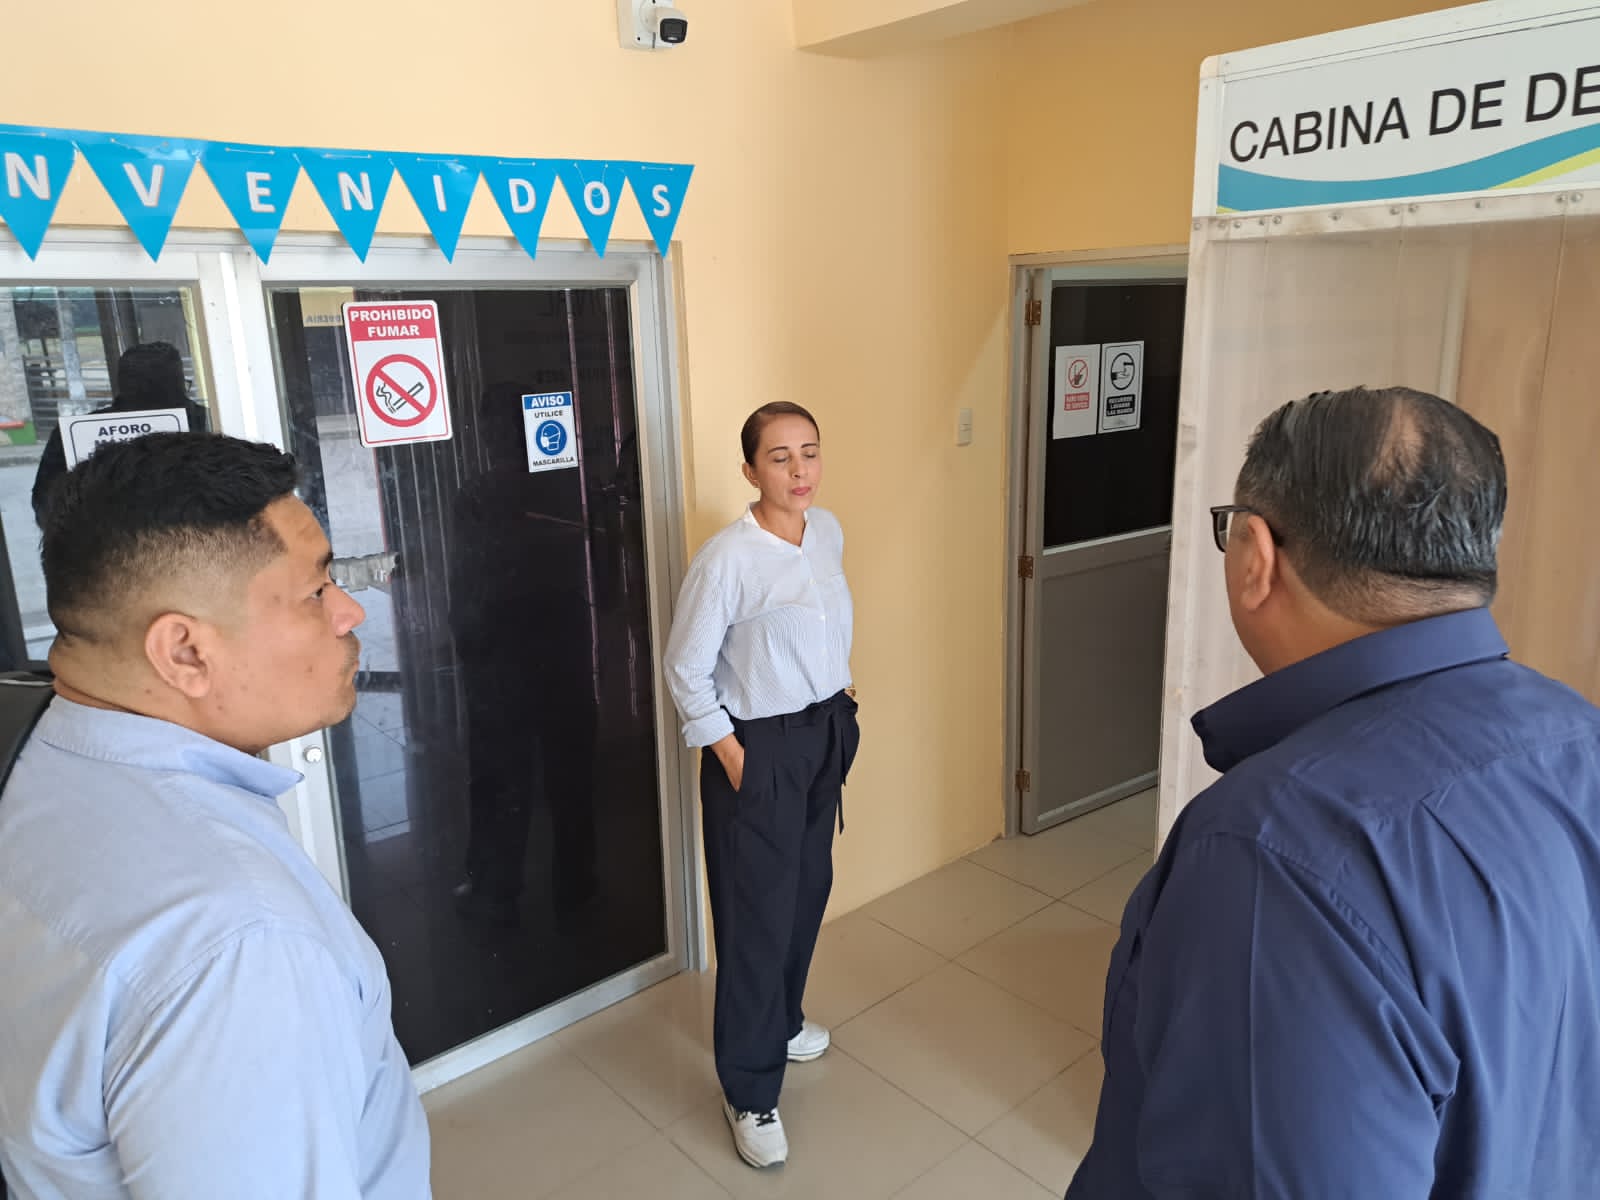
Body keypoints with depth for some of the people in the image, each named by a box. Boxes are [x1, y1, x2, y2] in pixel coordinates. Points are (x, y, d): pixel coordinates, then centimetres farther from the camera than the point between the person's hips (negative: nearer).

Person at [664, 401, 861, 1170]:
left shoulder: (829, 532, -1)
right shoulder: (727, 558, -22)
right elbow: (686, 668, -16)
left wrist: (839, 683, 12)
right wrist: (732, 755, -15)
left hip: (825, 733, 7)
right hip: (759, 745, -7)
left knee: (809, 887, 20)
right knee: (758, 912, 1)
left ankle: (781, 1022, 44)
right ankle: (749, 1092, 17)